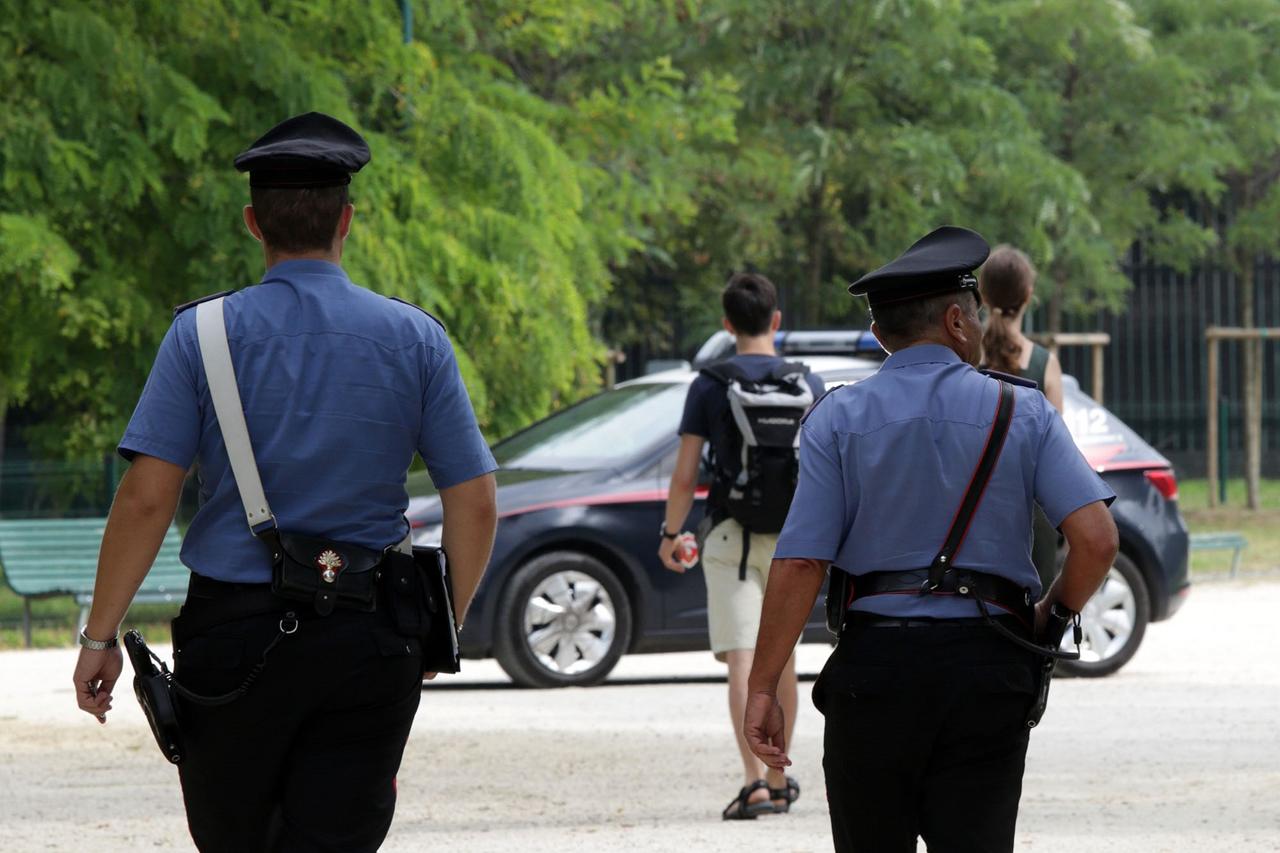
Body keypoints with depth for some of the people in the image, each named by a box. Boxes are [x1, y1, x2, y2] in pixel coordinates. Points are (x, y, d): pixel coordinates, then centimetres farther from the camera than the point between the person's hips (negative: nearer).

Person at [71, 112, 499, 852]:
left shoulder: (202, 335, -2)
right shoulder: (414, 339, 2)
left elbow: (147, 497, -9)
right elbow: (475, 504, 1)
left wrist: (101, 633, -2)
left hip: (234, 627, -1)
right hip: (370, 645, 1)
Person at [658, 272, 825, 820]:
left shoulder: (708, 386, -3)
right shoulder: (807, 384, 3)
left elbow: (685, 475, -5)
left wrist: (670, 534, 8)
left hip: (730, 533, -3)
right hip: (791, 535, 3)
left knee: (741, 657, -7)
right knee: (781, 656, 16)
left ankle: (754, 780, -21)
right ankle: (778, 779, 26)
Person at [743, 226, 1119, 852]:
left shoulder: (838, 419, 2)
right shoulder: (1022, 413, 4)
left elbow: (801, 561, -7)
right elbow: (1096, 539, -8)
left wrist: (763, 688, -4)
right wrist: (1050, 615, 11)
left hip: (874, 662, 0)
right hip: (987, 671, 0)